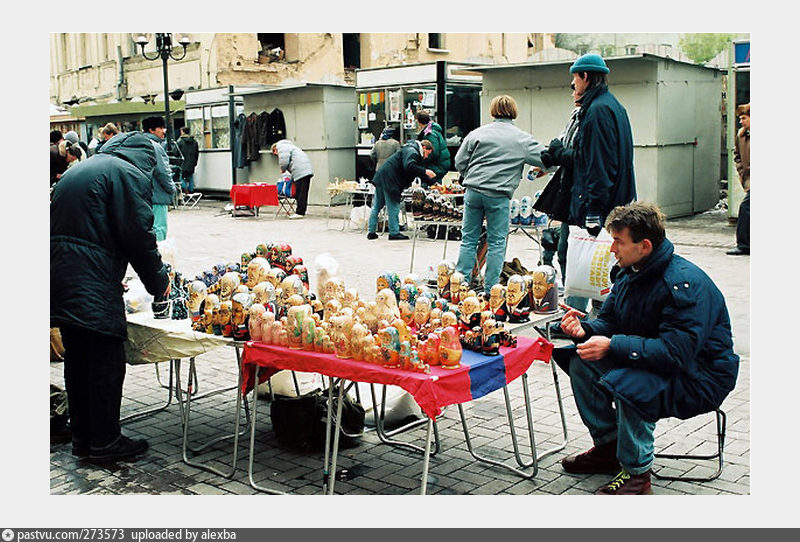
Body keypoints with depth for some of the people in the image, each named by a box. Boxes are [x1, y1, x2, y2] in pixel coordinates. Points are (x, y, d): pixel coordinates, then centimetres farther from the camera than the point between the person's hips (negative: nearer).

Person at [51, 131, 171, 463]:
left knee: (77, 359, 15)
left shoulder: (78, 171, 23)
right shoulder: (131, 174, -4)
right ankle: (104, 441, 8)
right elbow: (139, 236, -10)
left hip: (60, 277, 9)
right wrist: (159, 282, 4)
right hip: (94, 283, -9)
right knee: (106, 361, 0)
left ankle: (82, 436, 25)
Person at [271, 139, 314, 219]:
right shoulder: (288, 146, 32)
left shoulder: (282, 148, 1)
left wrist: (283, 169, 8)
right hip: (307, 170, 10)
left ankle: (299, 213, -8)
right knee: (303, 193, 10)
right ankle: (301, 212, 14)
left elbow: (284, 161, -12)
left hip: (300, 172, -10)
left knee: (300, 193, -9)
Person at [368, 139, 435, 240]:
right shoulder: (412, 151, -10)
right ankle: (394, 233, 0)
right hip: (389, 180, -11)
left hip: (381, 178, 11)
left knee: (376, 206, 11)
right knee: (393, 207, -4)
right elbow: (409, 166, -28)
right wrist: (425, 172, -23)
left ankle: (371, 232, 16)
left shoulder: (413, 151, 23)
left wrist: (428, 177, 19)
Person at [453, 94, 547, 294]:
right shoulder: (522, 139, 2)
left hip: (473, 191, 2)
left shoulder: (477, 133, 6)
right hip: (499, 195, -2)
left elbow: (460, 162, 7)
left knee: (469, 239, 10)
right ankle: (490, 289, 7)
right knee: (496, 242, 6)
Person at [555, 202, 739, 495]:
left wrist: (612, 346, -34)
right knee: (581, 361, -3)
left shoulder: (686, 284, -26)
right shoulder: (631, 273, 2)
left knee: (624, 383, -34)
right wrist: (584, 329, -13)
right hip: (648, 358, 9)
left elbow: (676, 353, -34)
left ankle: (636, 472, -12)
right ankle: (607, 446, 10)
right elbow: (609, 320, 10)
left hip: (699, 377, -9)